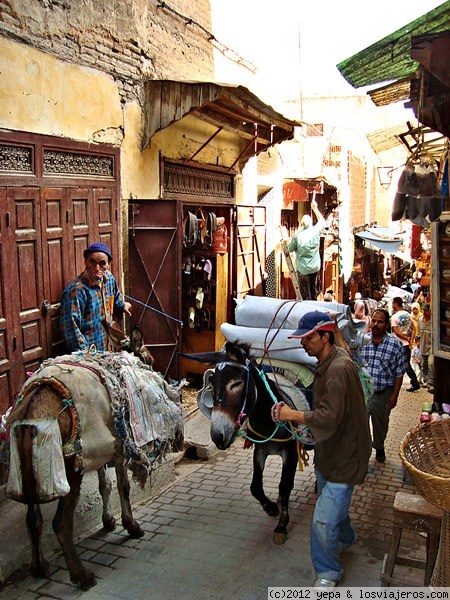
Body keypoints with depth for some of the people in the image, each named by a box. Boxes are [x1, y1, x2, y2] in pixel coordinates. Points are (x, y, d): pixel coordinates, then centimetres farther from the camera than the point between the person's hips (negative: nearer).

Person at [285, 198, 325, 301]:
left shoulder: (297, 235, -17)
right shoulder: (316, 231, -7)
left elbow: (290, 249, -4)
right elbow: (322, 220, 14)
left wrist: (288, 242, 16)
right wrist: (315, 208, 22)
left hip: (303, 269, -4)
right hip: (315, 267, 4)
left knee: (305, 294, 3)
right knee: (313, 291, 21)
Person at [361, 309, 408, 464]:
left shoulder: (395, 344, -9)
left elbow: (399, 373, -5)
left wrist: (395, 395, -6)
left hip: (384, 393, 0)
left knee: (381, 424, 19)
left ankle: (379, 448, 43)